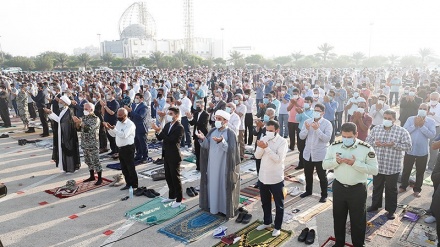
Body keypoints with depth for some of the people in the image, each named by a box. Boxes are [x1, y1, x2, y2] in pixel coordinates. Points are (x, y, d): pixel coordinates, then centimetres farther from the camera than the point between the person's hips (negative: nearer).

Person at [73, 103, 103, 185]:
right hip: (85, 144, 7)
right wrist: (77, 122, -10)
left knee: (96, 162, -2)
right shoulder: (84, 117, 9)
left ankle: (100, 178, 7)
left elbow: (89, 128, -26)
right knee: (88, 161, 16)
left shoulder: (96, 119, -13)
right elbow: (79, 128, 9)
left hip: (93, 144, -7)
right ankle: (92, 176, 29)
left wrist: (80, 121, -29)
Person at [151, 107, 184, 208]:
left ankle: (178, 199, 19)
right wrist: (157, 131, -14)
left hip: (174, 157, -8)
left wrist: (160, 131, -26)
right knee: (168, 177, 18)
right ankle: (171, 196, 34)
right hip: (166, 155, 8)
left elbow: (171, 140, -26)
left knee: (175, 178, 4)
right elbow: (160, 138, 6)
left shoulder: (180, 128, -18)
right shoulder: (167, 125, 6)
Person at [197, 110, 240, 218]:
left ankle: (226, 208, 16)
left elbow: (230, 150, -21)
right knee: (212, 184, 13)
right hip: (212, 164, 5)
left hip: (224, 165, -5)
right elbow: (207, 146, 2)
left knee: (224, 185, 3)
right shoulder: (212, 131, 5)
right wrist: (203, 139, -17)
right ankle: (212, 205, 28)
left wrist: (221, 142, -35)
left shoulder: (230, 133, -12)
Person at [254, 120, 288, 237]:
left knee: (279, 204, 11)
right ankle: (267, 222, 41)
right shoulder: (264, 139, 1)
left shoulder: (282, 141, -14)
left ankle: (277, 227, 27)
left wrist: (266, 147, -30)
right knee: (265, 202, 21)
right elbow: (257, 156, -3)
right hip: (263, 177, 5)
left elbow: (278, 159, -24)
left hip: (276, 178, -5)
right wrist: (261, 147, -23)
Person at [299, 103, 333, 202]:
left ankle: (324, 195, 24)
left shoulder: (327, 123, -10)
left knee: (322, 176, 9)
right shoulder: (307, 121, 1)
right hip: (308, 153, 4)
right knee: (308, 174, 19)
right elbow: (301, 136, -2)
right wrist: (306, 129, -21)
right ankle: (308, 191, 39)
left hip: (320, 155, -4)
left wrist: (317, 129, -30)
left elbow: (327, 139, -21)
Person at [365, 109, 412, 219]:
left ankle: (391, 210, 25)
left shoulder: (402, 131, -7)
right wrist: (375, 143, -15)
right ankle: (375, 205, 36)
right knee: (377, 186, 19)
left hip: (393, 167, -3)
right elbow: (367, 141, 6)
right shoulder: (376, 129, 3)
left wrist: (393, 145, -22)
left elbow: (408, 146, -11)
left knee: (391, 189, 10)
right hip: (377, 164, 3)